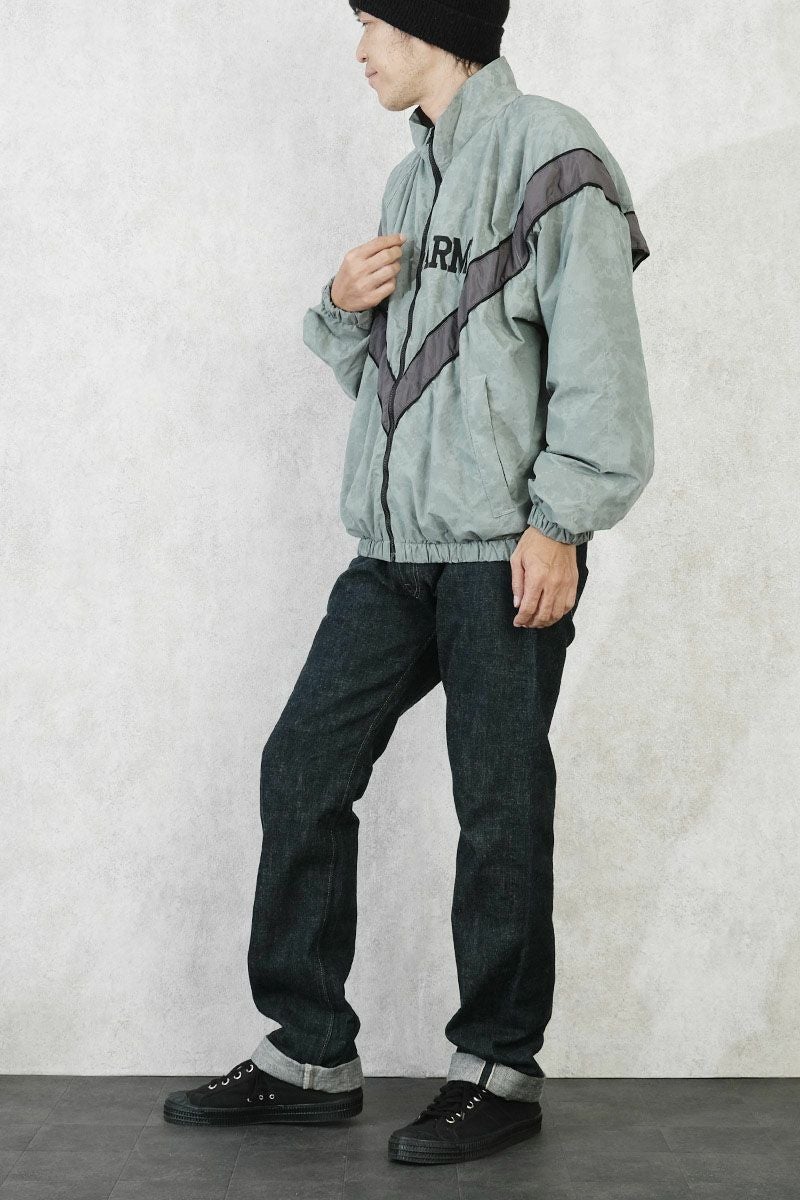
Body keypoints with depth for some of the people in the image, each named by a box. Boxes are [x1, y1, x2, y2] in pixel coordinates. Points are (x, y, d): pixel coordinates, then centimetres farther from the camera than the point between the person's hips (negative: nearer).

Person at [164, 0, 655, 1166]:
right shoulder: (413, 175, 20)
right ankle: (310, 1055, 16)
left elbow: (597, 352, -11)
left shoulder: (545, 148, -5)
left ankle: (502, 1069, 14)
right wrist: (345, 307, 3)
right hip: (394, 547, 8)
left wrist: (559, 520, -17)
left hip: (504, 554, -8)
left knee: (500, 805, -1)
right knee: (304, 767, 5)